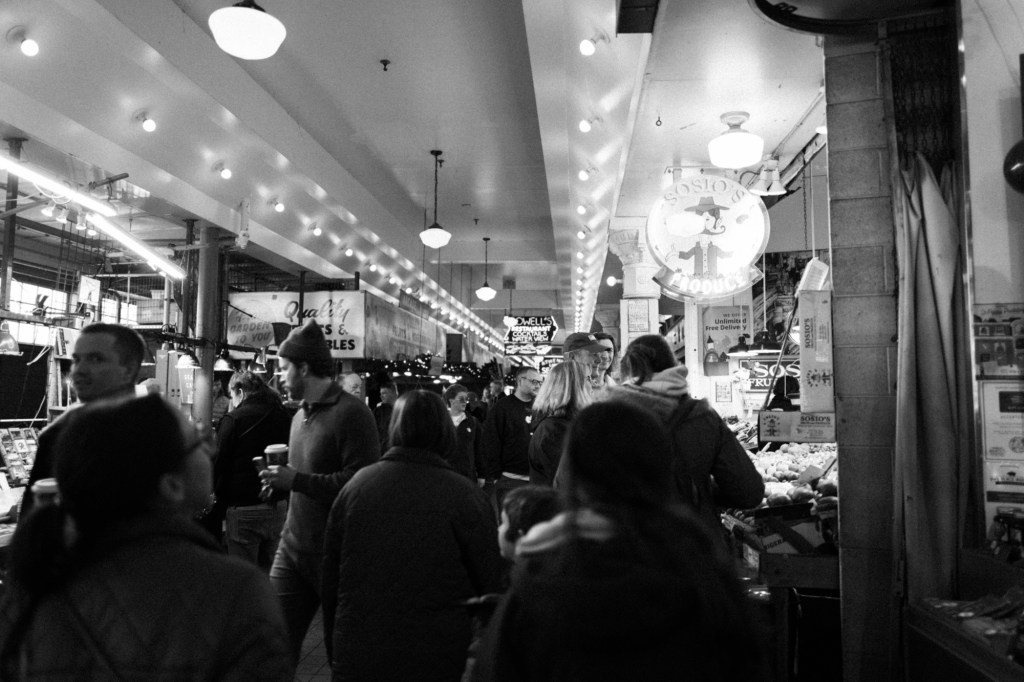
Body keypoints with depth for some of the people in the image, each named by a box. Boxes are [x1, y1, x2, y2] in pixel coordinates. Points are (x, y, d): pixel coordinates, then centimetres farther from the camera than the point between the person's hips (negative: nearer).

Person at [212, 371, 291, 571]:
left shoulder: (233, 419, -9)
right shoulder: (283, 418, 6)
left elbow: (220, 466, -9)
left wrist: (218, 509, 0)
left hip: (244, 510, -5)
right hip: (279, 508, 5)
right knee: (268, 574, 16)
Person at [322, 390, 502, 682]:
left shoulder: (356, 484, -5)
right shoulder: (465, 495, -15)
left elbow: (330, 578, 4)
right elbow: (490, 584, -8)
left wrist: (335, 647, 17)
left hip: (357, 657, 3)